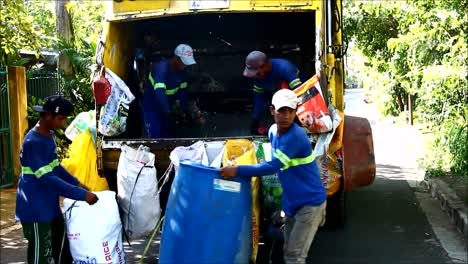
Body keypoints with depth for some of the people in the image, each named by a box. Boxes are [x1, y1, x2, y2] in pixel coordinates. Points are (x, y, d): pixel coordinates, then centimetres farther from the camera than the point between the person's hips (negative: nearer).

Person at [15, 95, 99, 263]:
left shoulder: (49, 135, 7)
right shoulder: (34, 142, -23)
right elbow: (47, 179, -27)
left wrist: (76, 183, 8)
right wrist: (81, 194, -26)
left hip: (50, 205, 10)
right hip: (35, 210, -9)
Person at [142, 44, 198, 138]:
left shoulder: (182, 71, -5)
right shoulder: (162, 68, -29)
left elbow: (182, 91, 1)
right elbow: (159, 92, -40)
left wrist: (186, 111, -7)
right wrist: (168, 112, -44)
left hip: (166, 108, 7)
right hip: (151, 108, -7)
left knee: (166, 136, 11)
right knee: (154, 137, -9)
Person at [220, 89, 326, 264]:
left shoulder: (296, 136, -26)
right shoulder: (273, 131, 2)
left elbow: (272, 167, -28)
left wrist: (237, 170, -28)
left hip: (310, 202, -8)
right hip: (292, 201, 9)